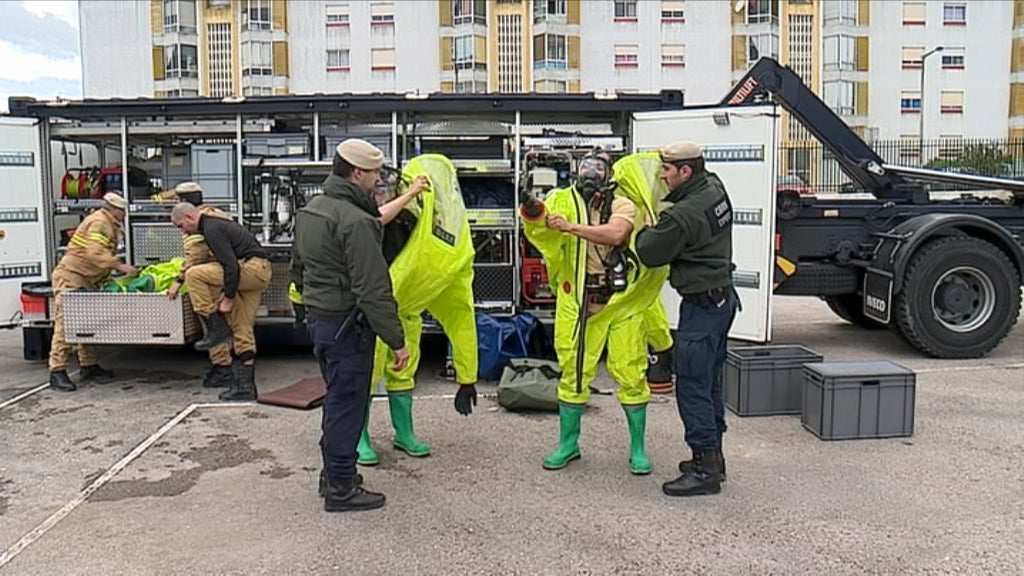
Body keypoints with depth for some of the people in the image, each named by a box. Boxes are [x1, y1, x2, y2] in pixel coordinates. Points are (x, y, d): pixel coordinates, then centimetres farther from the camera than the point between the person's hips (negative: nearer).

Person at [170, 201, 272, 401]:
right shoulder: (215, 225, 21)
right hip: (259, 272, 11)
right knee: (242, 330, 10)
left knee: (194, 274, -14)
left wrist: (228, 299, -14)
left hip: (252, 268, -11)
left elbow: (231, 266, -19)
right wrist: (226, 292, 19)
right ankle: (245, 385, 12)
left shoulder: (212, 229, -11)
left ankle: (216, 328, -8)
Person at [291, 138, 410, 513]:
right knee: (347, 404, 1)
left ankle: (332, 473, 35)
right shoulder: (355, 222, -21)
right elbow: (373, 290, -24)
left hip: (317, 319, 10)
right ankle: (340, 489, 13)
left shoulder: (310, 211, 10)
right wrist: (397, 340, -20)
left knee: (337, 398, 22)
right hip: (346, 325, -10)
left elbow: (298, 268, 21)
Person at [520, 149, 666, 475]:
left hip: (621, 303, -1)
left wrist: (572, 227, -28)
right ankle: (568, 444, 25)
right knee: (573, 372, 9)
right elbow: (543, 238, -11)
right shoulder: (563, 201, 4)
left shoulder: (623, 205, -1)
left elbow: (615, 233, -22)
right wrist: (533, 214, -31)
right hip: (578, 303, 1)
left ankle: (638, 449, 20)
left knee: (630, 374, 5)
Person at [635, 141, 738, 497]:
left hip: (701, 306, -10)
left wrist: (646, 230, 10)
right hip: (723, 298, 10)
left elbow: (649, 254, -11)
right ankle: (713, 457, 28)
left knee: (692, 387, -4)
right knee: (710, 382, 17)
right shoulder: (715, 188, 5)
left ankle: (705, 470, 2)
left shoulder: (682, 216, -22)